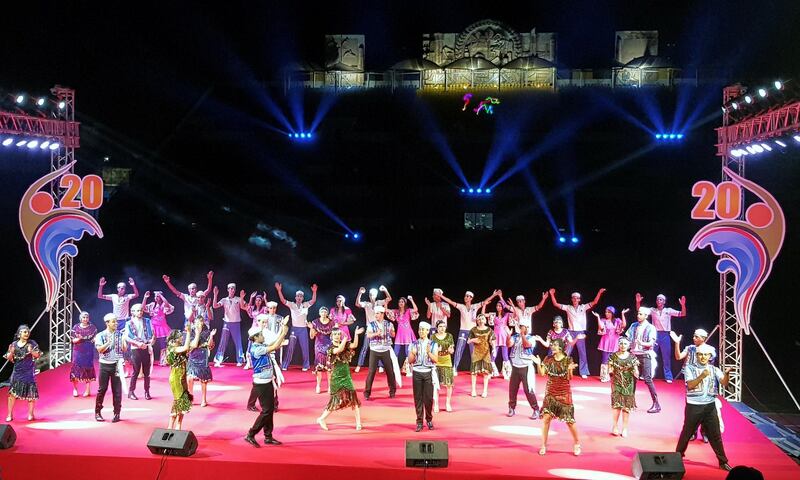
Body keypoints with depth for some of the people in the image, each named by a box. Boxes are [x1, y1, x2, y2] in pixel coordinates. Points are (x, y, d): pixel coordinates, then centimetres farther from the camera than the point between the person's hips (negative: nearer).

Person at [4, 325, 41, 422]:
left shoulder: (32, 343, -3)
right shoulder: (14, 344, 4)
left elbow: (38, 355, -6)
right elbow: (9, 358, 8)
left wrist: (31, 351, -25)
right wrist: (11, 352, -14)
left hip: (28, 371, -2)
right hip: (17, 371, 2)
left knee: (30, 392, 0)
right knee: (12, 392, 0)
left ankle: (30, 414, 12)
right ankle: (10, 414, 9)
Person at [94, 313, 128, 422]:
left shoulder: (120, 335, 5)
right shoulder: (100, 335, -1)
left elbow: (124, 350, 5)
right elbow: (100, 349, -12)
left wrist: (124, 341, -13)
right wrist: (109, 342, -24)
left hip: (117, 365, 1)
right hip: (105, 365, -1)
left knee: (117, 390, 1)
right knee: (102, 389, 4)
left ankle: (117, 413, 8)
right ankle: (97, 412, 16)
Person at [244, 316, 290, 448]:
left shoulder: (261, 346, 7)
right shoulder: (255, 349, -20)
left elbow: (274, 344, 11)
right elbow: (274, 347, -23)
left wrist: (282, 329, 5)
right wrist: (284, 333, -17)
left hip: (267, 382, 9)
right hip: (261, 384, -9)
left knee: (270, 410, 11)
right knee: (266, 411, -6)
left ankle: (268, 437, 18)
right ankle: (250, 435, 2)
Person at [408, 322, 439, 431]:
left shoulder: (432, 344, 3)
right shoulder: (414, 344, 6)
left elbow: (436, 360, -1)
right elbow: (410, 361, 5)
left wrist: (429, 352, -15)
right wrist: (413, 353, -14)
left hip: (428, 373, -1)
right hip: (417, 372, 1)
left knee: (428, 398, 0)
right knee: (418, 398, 2)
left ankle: (429, 420, 17)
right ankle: (419, 421, 10)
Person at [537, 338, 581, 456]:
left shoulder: (568, 360, -6)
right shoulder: (548, 359, 1)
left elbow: (569, 378, -10)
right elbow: (542, 373, -6)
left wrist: (570, 370, -29)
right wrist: (538, 364, -21)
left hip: (564, 394, -2)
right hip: (550, 393, 2)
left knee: (569, 420, 1)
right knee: (546, 418, -6)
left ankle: (576, 443, 23)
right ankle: (543, 445, 4)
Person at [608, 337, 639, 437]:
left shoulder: (632, 357, 2)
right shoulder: (614, 356, 1)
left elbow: (636, 372, 4)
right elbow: (610, 370, 4)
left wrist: (636, 373, -16)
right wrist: (611, 372, -16)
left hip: (628, 384, 1)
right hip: (617, 383, -1)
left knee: (627, 406, 2)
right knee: (617, 404, -8)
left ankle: (625, 428, 10)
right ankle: (615, 427, 1)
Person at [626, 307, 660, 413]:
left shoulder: (650, 328, -5)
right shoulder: (634, 326, 10)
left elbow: (651, 343, -14)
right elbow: (628, 338, 13)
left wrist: (642, 343, -31)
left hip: (645, 355, -5)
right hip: (634, 354, 5)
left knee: (647, 379, -10)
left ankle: (656, 404, -5)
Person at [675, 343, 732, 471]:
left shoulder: (714, 369, 5)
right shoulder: (690, 368, -2)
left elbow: (724, 383, -9)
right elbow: (690, 385, -14)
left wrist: (727, 374, -30)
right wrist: (702, 376, -27)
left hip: (709, 406, 2)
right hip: (693, 406, -2)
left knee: (715, 434, 5)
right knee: (687, 432, 9)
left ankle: (723, 462, 12)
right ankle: (678, 456, 25)